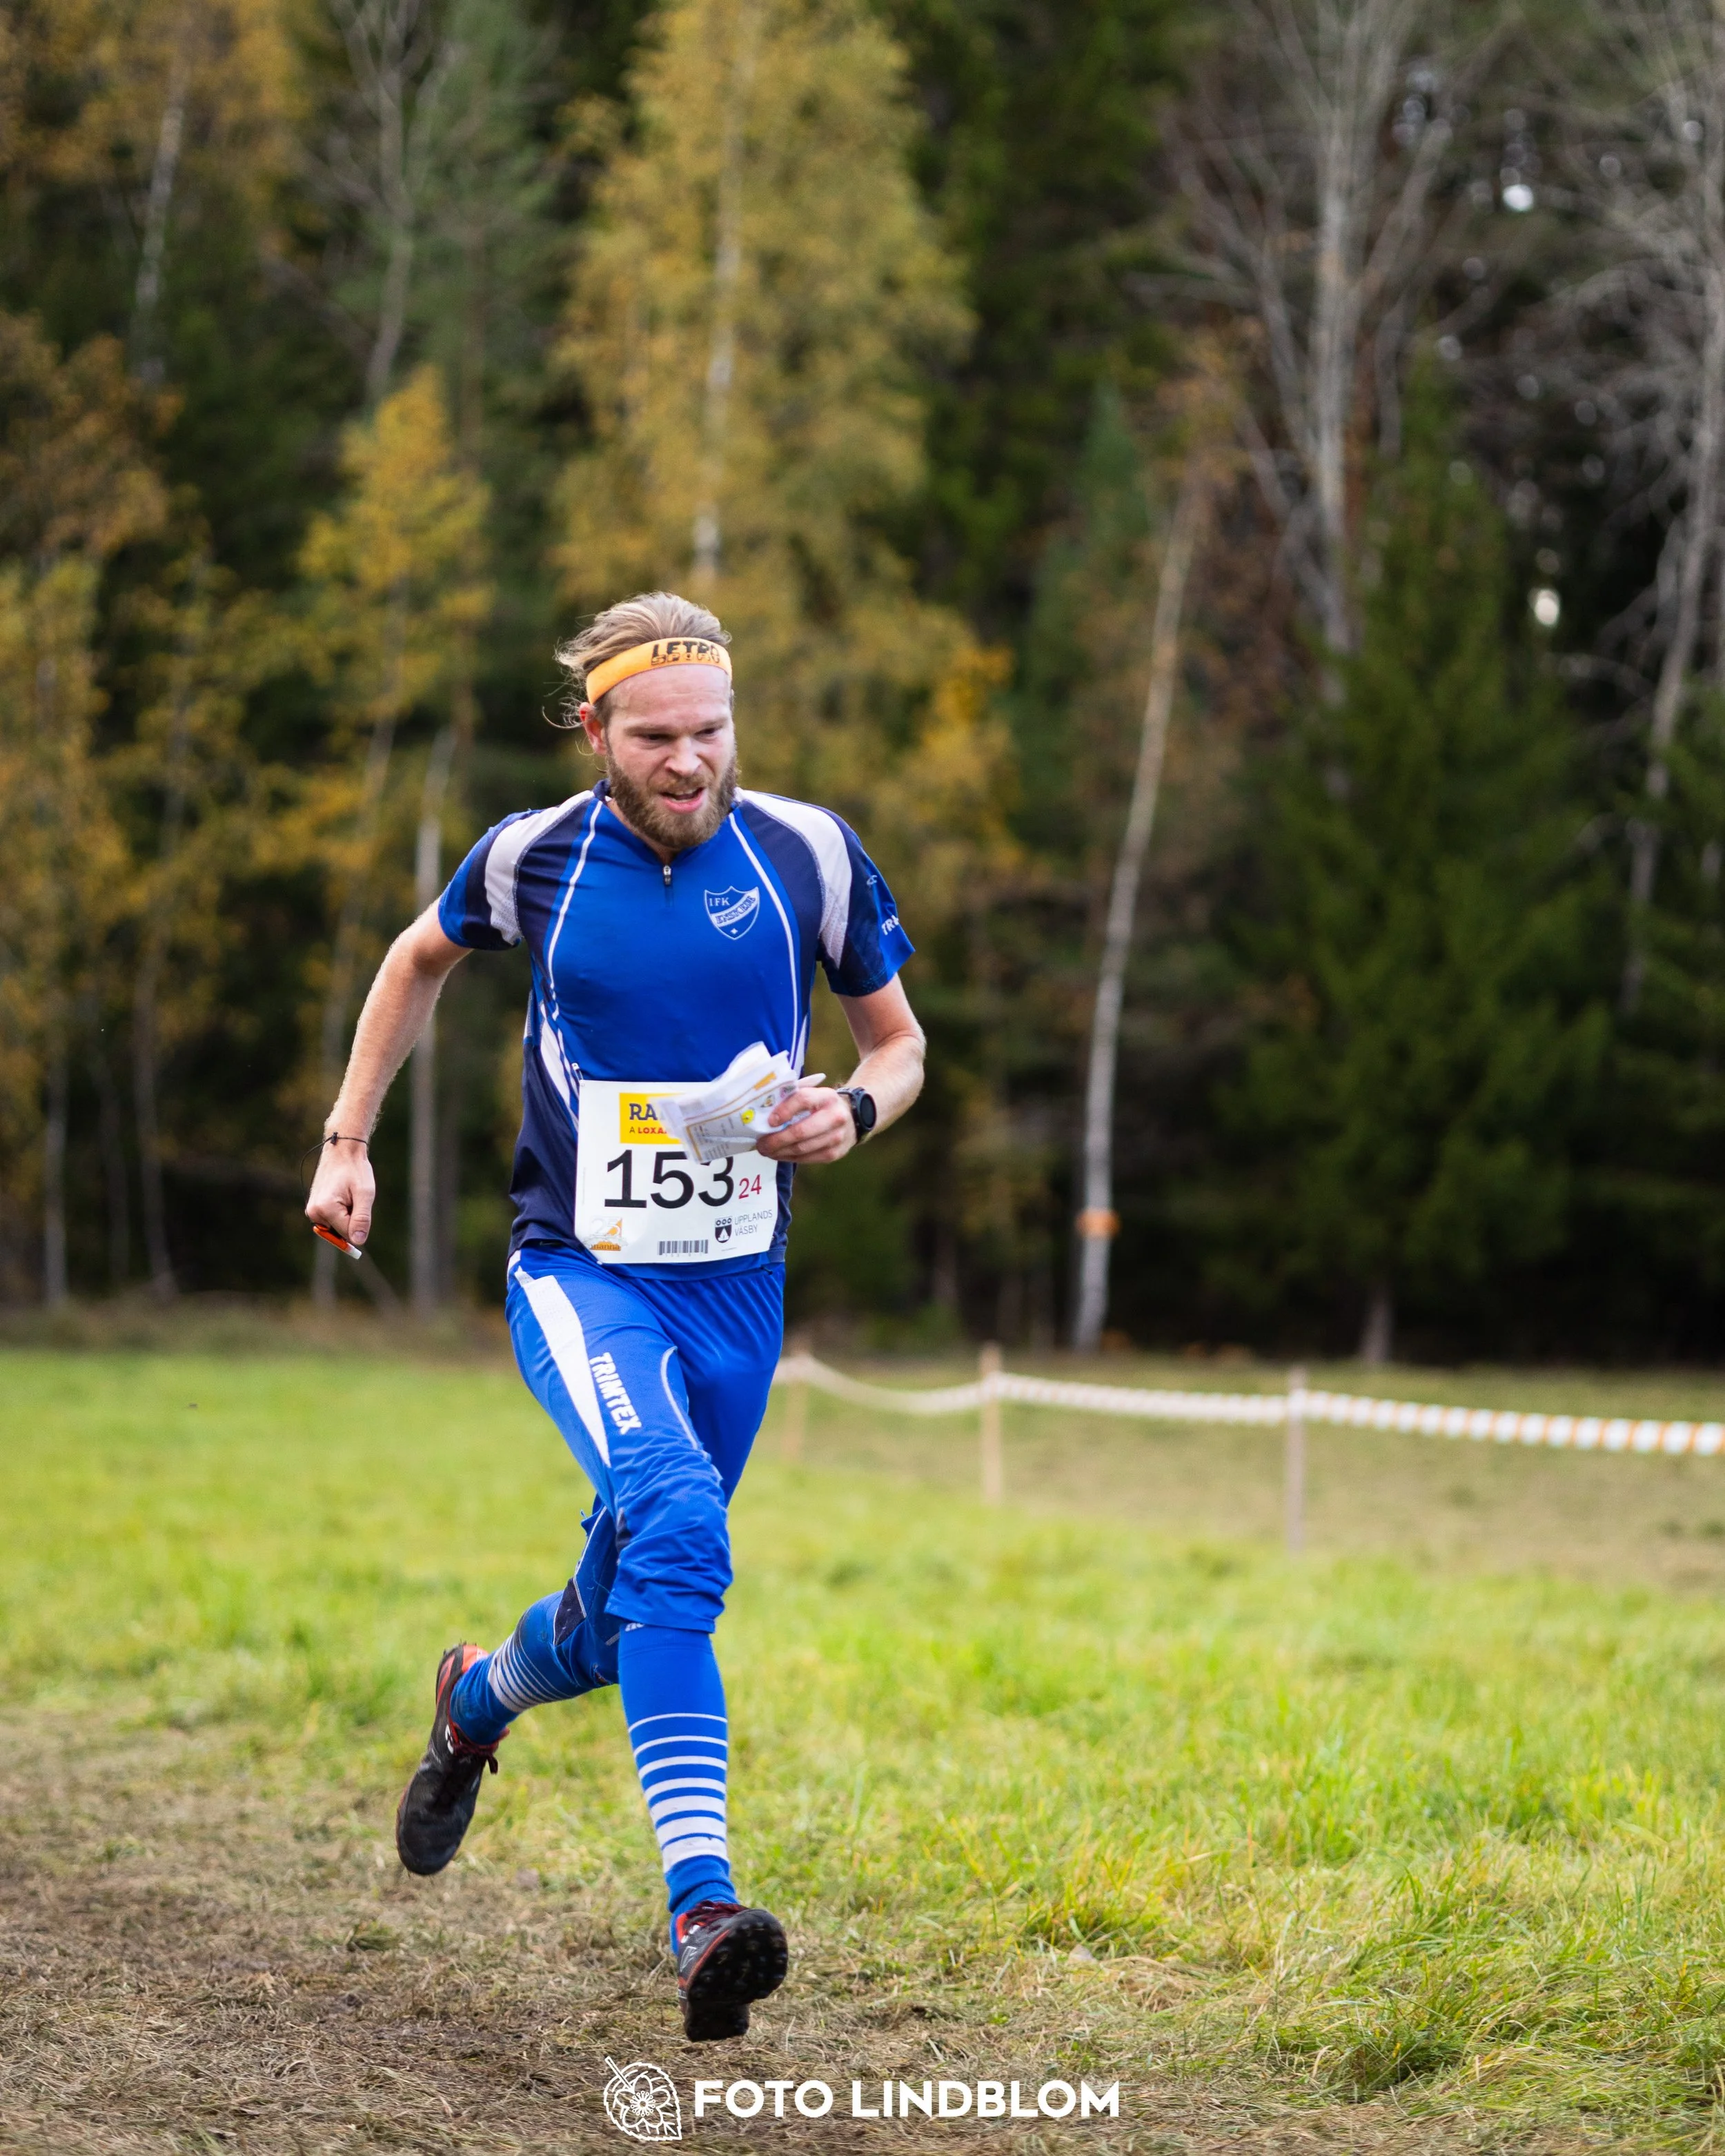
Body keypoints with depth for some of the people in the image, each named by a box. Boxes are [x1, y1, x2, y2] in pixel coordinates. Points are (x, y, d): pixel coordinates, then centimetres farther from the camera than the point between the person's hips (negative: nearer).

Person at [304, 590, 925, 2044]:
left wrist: (854, 1109, -14)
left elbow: (899, 1042, 9)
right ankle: (702, 1906, -36)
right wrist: (348, 1142, 13)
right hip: (580, 1279, -3)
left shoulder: (808, 856, -4)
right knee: (674, 1521, -30)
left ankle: (480, 1701, 48)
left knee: (628, 1617, 12)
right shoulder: (536, 858, -5)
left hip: (737, 1287, 3)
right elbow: (421, 961, 17)